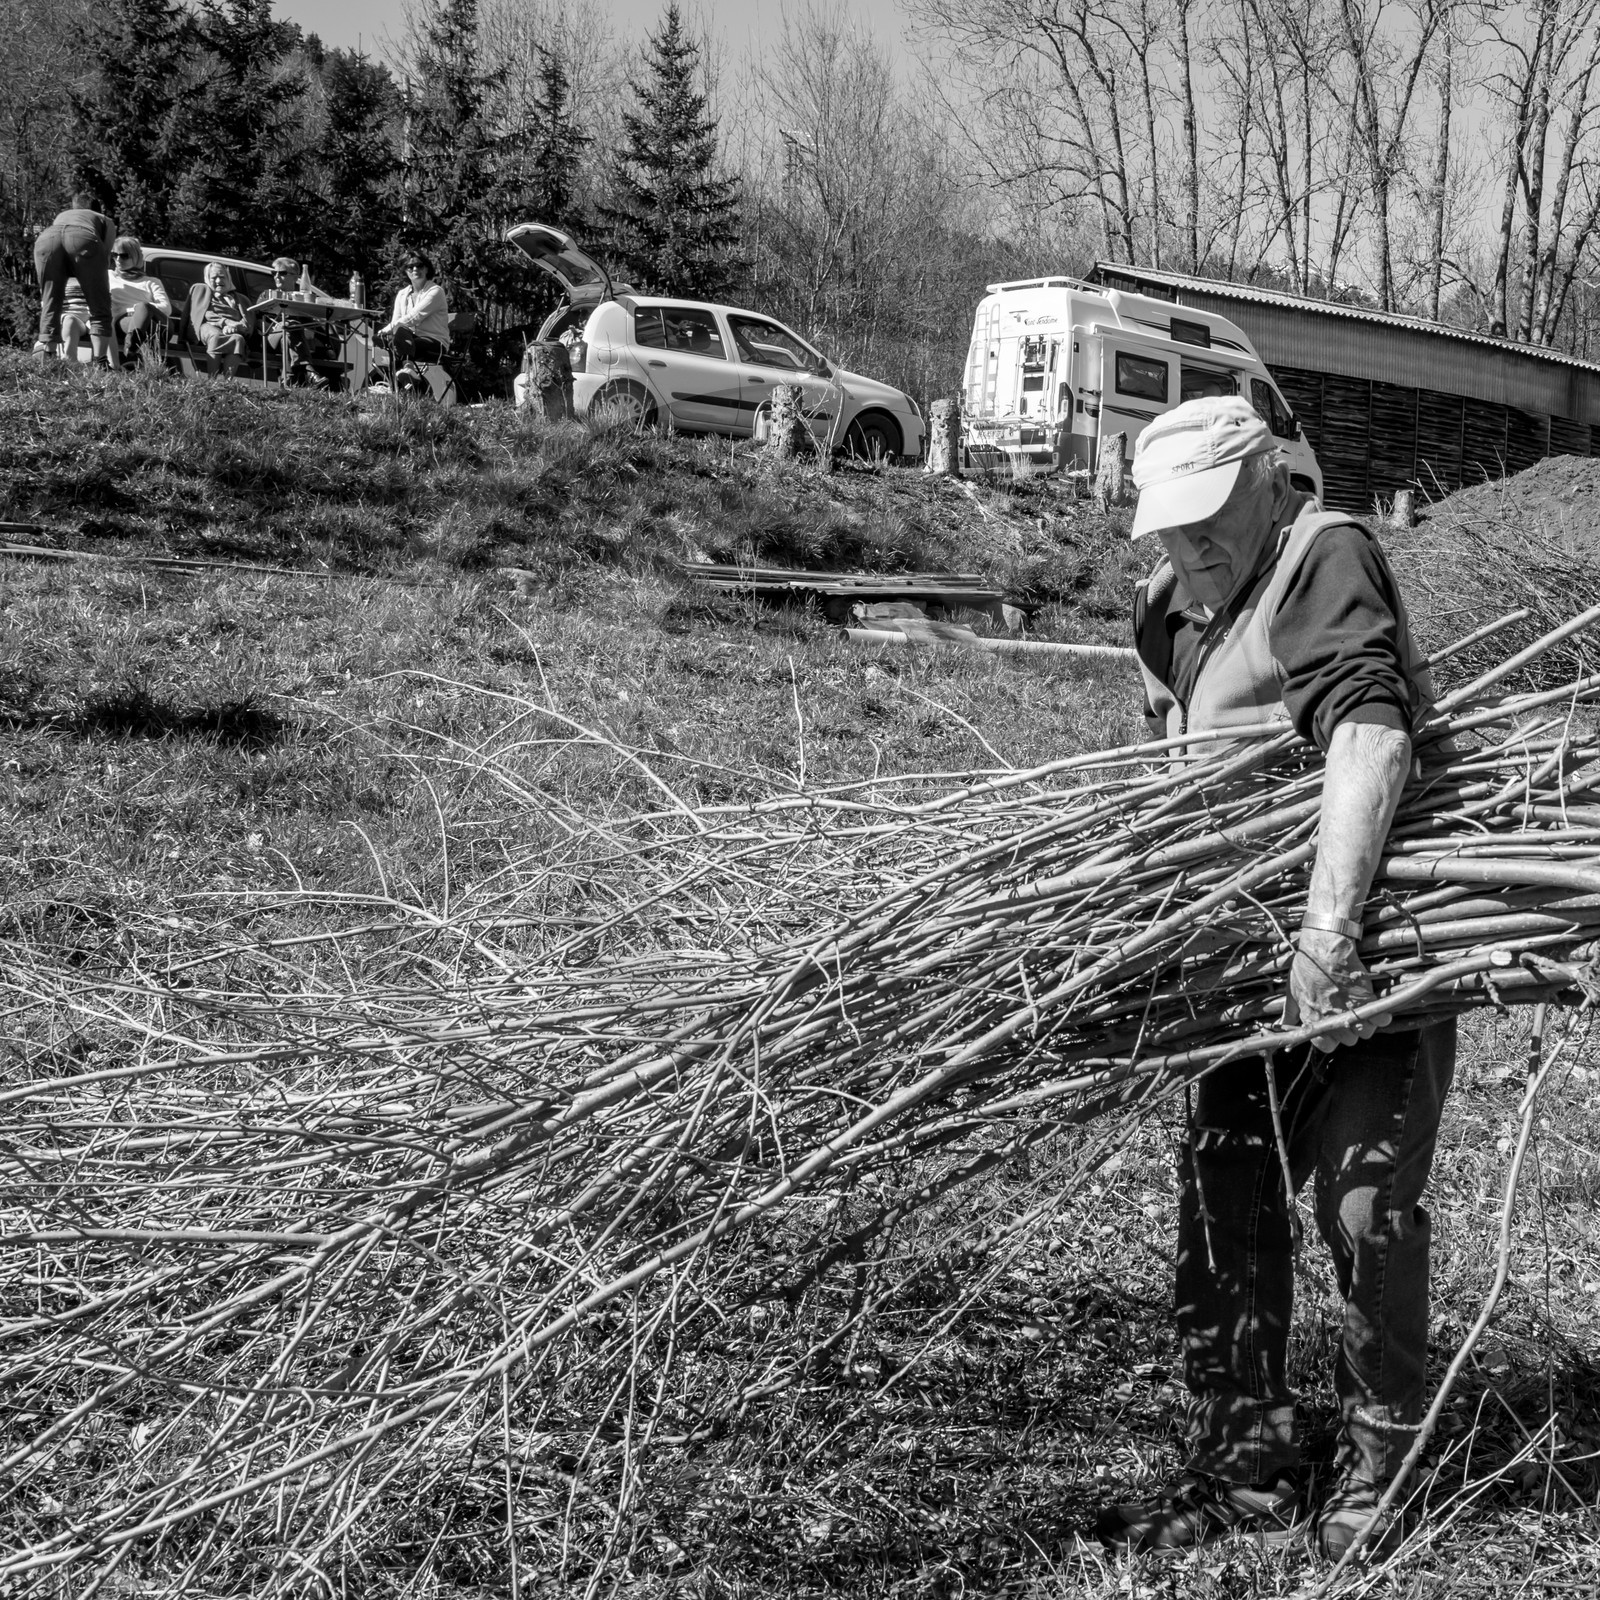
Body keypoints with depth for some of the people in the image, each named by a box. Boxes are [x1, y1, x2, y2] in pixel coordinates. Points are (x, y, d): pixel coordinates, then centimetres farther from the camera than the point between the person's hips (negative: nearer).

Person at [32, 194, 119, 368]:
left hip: (45, 238, 3)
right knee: (99, 308, 6)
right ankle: (99, 362, -7)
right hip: (84, 239, -3)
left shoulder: (61, 216, 46)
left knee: (49, 307, 10)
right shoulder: (105, 220, 38)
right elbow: (105, 260, 30)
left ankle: (43, 358, -4)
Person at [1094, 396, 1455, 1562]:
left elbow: (1369, 729, -30)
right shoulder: (1171, 611, 8)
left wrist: (1330, 924, -39)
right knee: (1227, 1193, 7)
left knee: (1367, 1203, -7)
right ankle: (1245, 1473, 19)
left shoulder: (1327, 556, -15)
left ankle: (1383, 1461, 16)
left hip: (1374, 944, -7)